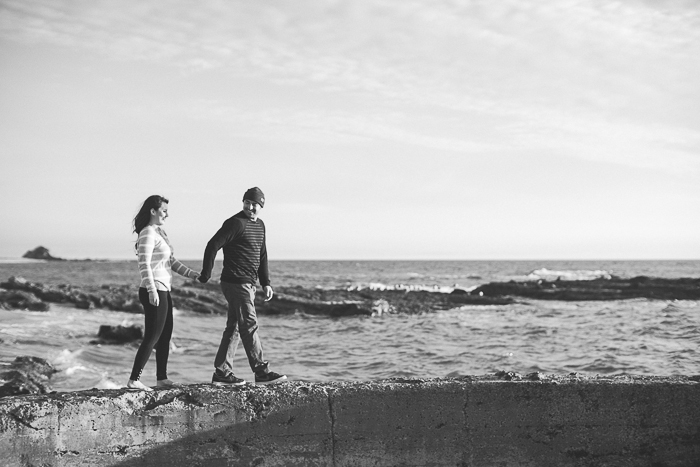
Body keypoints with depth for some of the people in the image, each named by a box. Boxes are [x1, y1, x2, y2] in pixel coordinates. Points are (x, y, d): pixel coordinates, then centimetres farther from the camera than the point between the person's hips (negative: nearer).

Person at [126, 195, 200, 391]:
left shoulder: (160, 232, 15)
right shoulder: (148, 234, -14)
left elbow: (171, 262, 20)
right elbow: (144, 264, -20)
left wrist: (193, 274, 12)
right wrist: (152, 290, -26)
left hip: (163, 291, 10)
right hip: (154, 292, -10)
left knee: (165, 336, 13)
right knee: (152, 337, -7)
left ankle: (161, 378, 20)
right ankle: (134, 380, -5)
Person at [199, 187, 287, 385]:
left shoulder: (260, 225, 16)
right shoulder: (235, 223, -11)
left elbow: (262, 256, 23)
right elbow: (213, 246, -15)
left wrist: (266, 283, 18)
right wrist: (206, 275, -13)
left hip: (248, 284, 9)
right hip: (236, 283, -9)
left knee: (234, 328, 10)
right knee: (249, 326, -8)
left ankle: (222, 372, 14)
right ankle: (261, 372, -5)